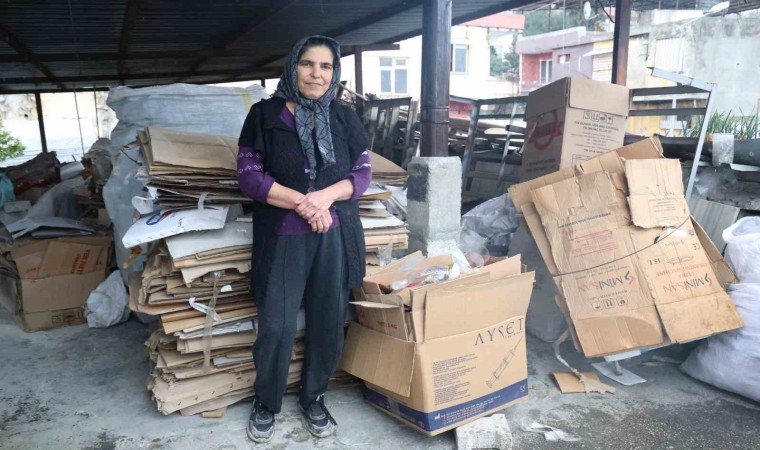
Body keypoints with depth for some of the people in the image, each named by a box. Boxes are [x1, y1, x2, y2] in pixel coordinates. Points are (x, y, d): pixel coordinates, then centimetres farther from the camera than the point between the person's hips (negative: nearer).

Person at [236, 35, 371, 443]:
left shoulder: (344, 118, 5)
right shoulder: (265, 114, -2)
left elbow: (363, 173, 5)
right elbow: (249, 175, -7)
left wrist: (326, 196, -15)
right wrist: (301, 202, -17)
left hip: (335, 237, 3)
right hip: (282, 239, -2)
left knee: (328, 324, 10)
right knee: (276, 328, 2)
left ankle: (313, 398, 33)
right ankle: (266, 402, 28)